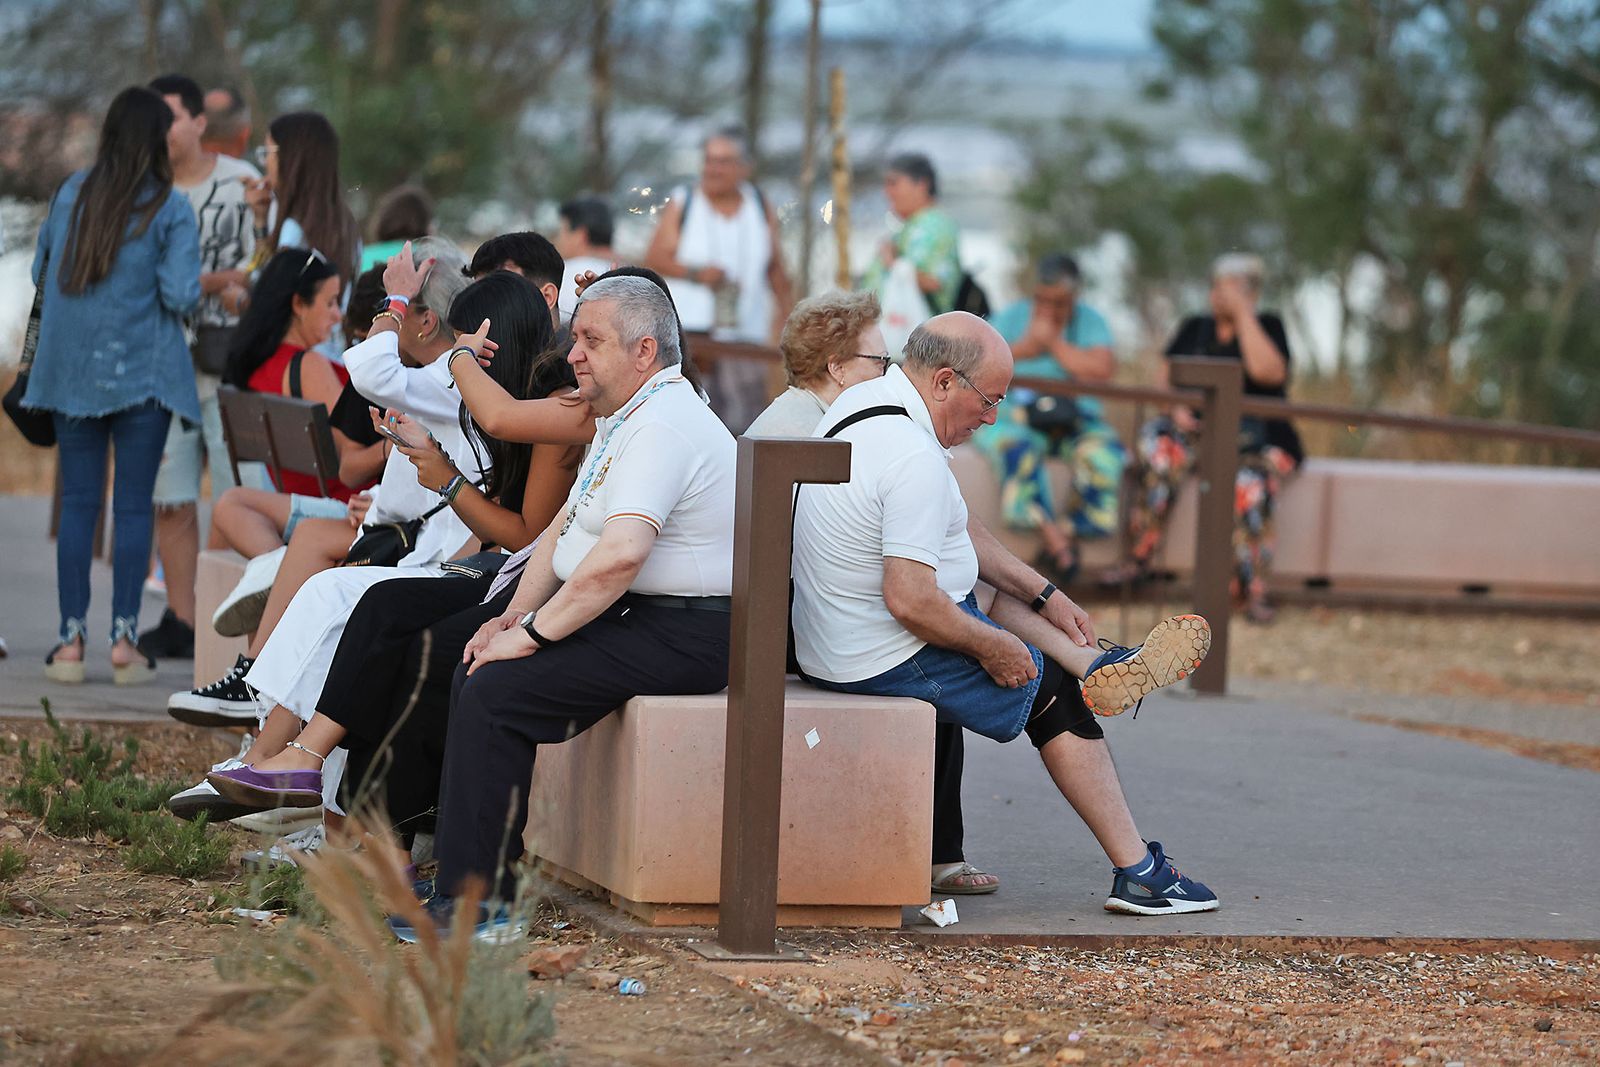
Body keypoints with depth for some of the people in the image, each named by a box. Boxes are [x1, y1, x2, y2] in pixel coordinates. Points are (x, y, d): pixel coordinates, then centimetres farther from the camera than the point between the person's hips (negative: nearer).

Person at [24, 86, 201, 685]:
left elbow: (41, 274, 12)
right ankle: (124, 640, -2)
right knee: (134, 505, 2)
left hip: (72, 368, 3)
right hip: (142, 373, -3)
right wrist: (194, 284, 8)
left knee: (78, 503, 7)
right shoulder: (171, 209, -8)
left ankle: (71, 639, 4)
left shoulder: (70, 194, 4)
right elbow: (181, 296, -14)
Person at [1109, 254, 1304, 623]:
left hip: (1257, 436, -3)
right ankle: (1139, 560, -29)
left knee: (1252, 482, -37)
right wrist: (1176, 407, -8)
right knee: (1160, 449, -32)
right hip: (1196, 426, 3)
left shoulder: (1267, 327, 7)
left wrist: (1242, 314, -10)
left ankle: (1253, 592, -34)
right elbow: (1165, 380, 14)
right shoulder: (1194, 329, 19)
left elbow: (1266, 371, -13)